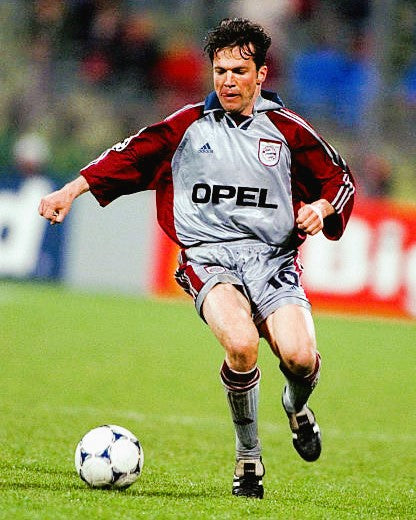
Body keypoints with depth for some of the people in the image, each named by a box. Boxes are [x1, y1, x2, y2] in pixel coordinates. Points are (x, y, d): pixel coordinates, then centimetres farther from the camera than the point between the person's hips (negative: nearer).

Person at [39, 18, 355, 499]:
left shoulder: (287, 130, 9)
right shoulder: (187, 126, 11)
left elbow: (339, 180, 18)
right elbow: (129, 156, 19)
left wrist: (321, 208, -3)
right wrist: (71, 190, 10)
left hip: (273, 256, 1)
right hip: (209, 256, -1)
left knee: (299, 355, -26)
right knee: (241, 345, -33)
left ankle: (297, 407, 15)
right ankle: (247, 458, -9)